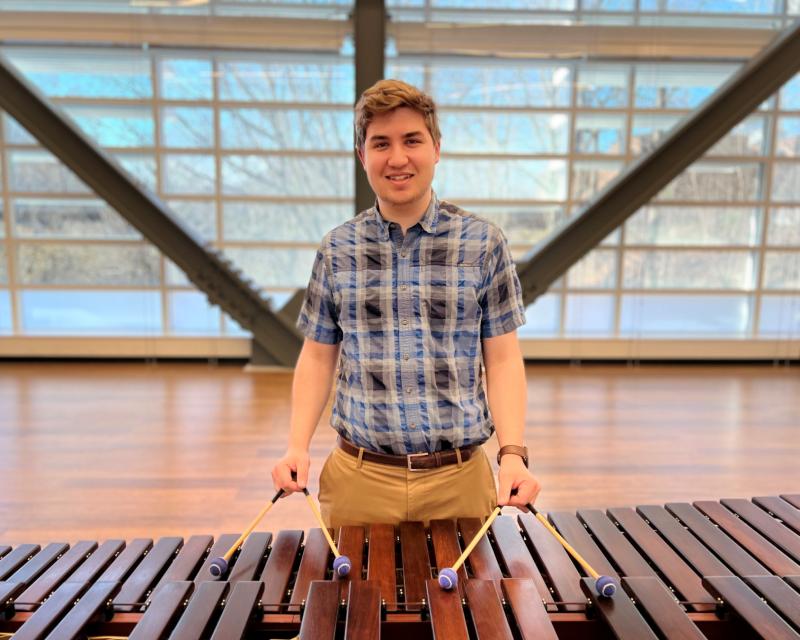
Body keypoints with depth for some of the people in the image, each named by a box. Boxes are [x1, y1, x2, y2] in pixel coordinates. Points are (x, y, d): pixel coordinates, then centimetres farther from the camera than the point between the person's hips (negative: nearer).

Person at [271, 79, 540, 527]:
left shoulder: (483, 243, -2)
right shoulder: (337, 250, 2)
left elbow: (502, 359, -1)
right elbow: (318, 357, 7)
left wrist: (513, 453, -13)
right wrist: (298, 446, -4)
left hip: (459, 479, -1)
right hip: (358, 478, 1)